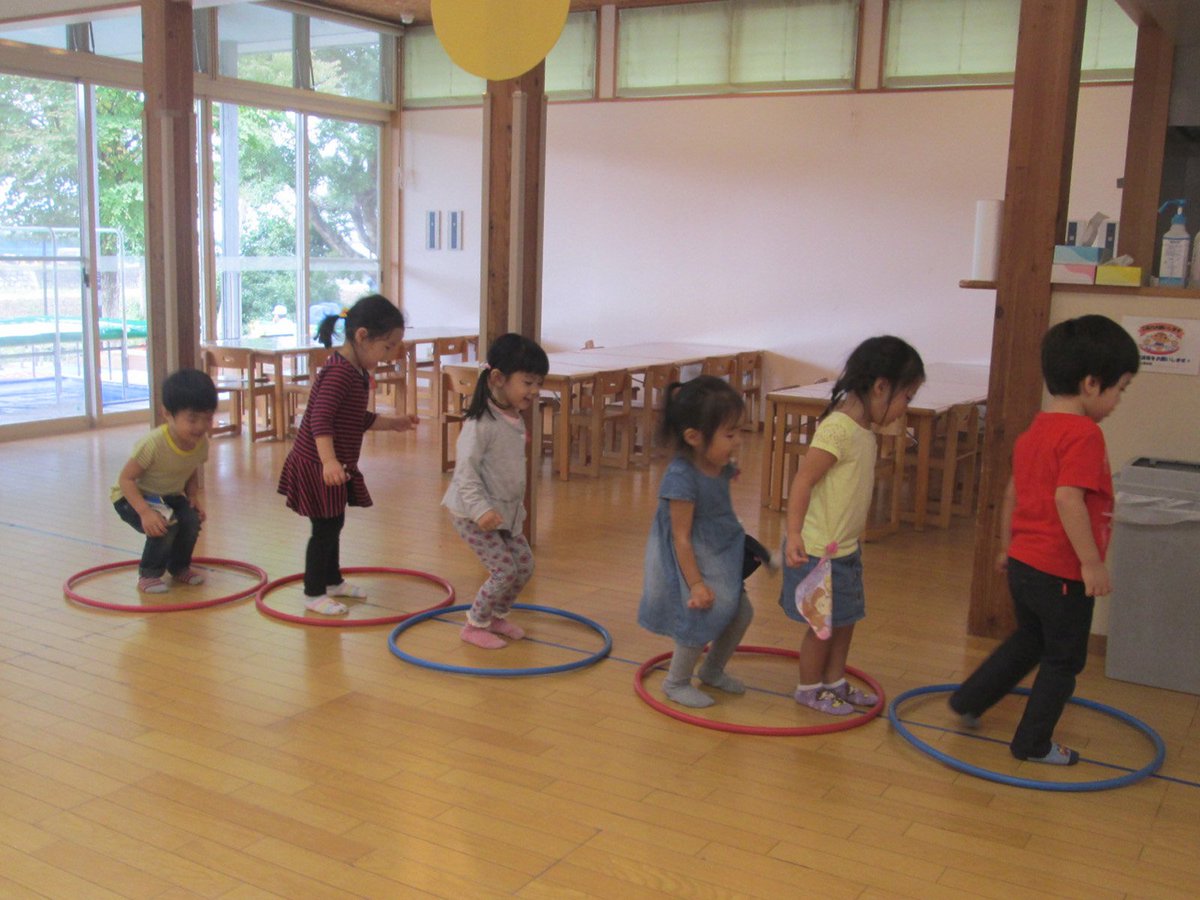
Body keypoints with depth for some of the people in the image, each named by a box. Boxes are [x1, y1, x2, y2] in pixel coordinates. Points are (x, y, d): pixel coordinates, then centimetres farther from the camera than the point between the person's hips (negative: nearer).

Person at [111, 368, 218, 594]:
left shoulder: (201, 442, -15)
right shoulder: (153, 444, -35)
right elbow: (125, 478, -28)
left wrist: (195, 494, -13)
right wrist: (145, 512, -39)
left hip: (170, 496, 6)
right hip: (132, 497, -5)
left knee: (192, 520, -20)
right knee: (165, 525, -30)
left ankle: (179, 567, 10)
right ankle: (148, 574, -4)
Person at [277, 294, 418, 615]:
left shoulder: (359, 372, 10)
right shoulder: (338, 372, -23)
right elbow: (320, 420, -31)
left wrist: (392, 422, 17)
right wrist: (329, 461, -39)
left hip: (337, 467, 10)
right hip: (316, 466, -10)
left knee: (334, 524, 21)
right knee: (325, 528, -1)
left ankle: (332, 580, 38)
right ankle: (313, 594, 12)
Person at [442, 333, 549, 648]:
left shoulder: (516, 420, 6)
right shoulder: (481, 423, -23)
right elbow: (465, 470, -26)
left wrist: (517, 505, 22)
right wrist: (481, 509, -34)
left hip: (505, 510, 9)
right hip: (473, 514, -9)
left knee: (524, 564, 11)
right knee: (504, 569, -10)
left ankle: (497, 616, 32)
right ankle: (475, 625, 11)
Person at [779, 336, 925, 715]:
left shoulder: (864, 431, 7)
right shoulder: (837, 430, -23)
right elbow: (803, 481, -29)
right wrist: (794, 534, -37)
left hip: (846, 548, 9)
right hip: (818, 551, -9)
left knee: (844, 620, 20)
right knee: (824, 625, 6)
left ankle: (835, 682, 37)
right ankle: (809, 688, 25)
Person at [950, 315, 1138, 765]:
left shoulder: (1034, 431, 8)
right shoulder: (1084, 434, -19)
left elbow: (1013, 492, 16)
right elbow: (1068, 499, -29)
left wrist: (1007, 545, 25)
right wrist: (1091, 562, -25)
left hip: (1022, 563, 8)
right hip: (1062, 573, -8)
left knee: (1027, 641, 27)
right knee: (1063, 660, 10)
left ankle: (969, 699, 34)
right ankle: (1033, 743, 20)